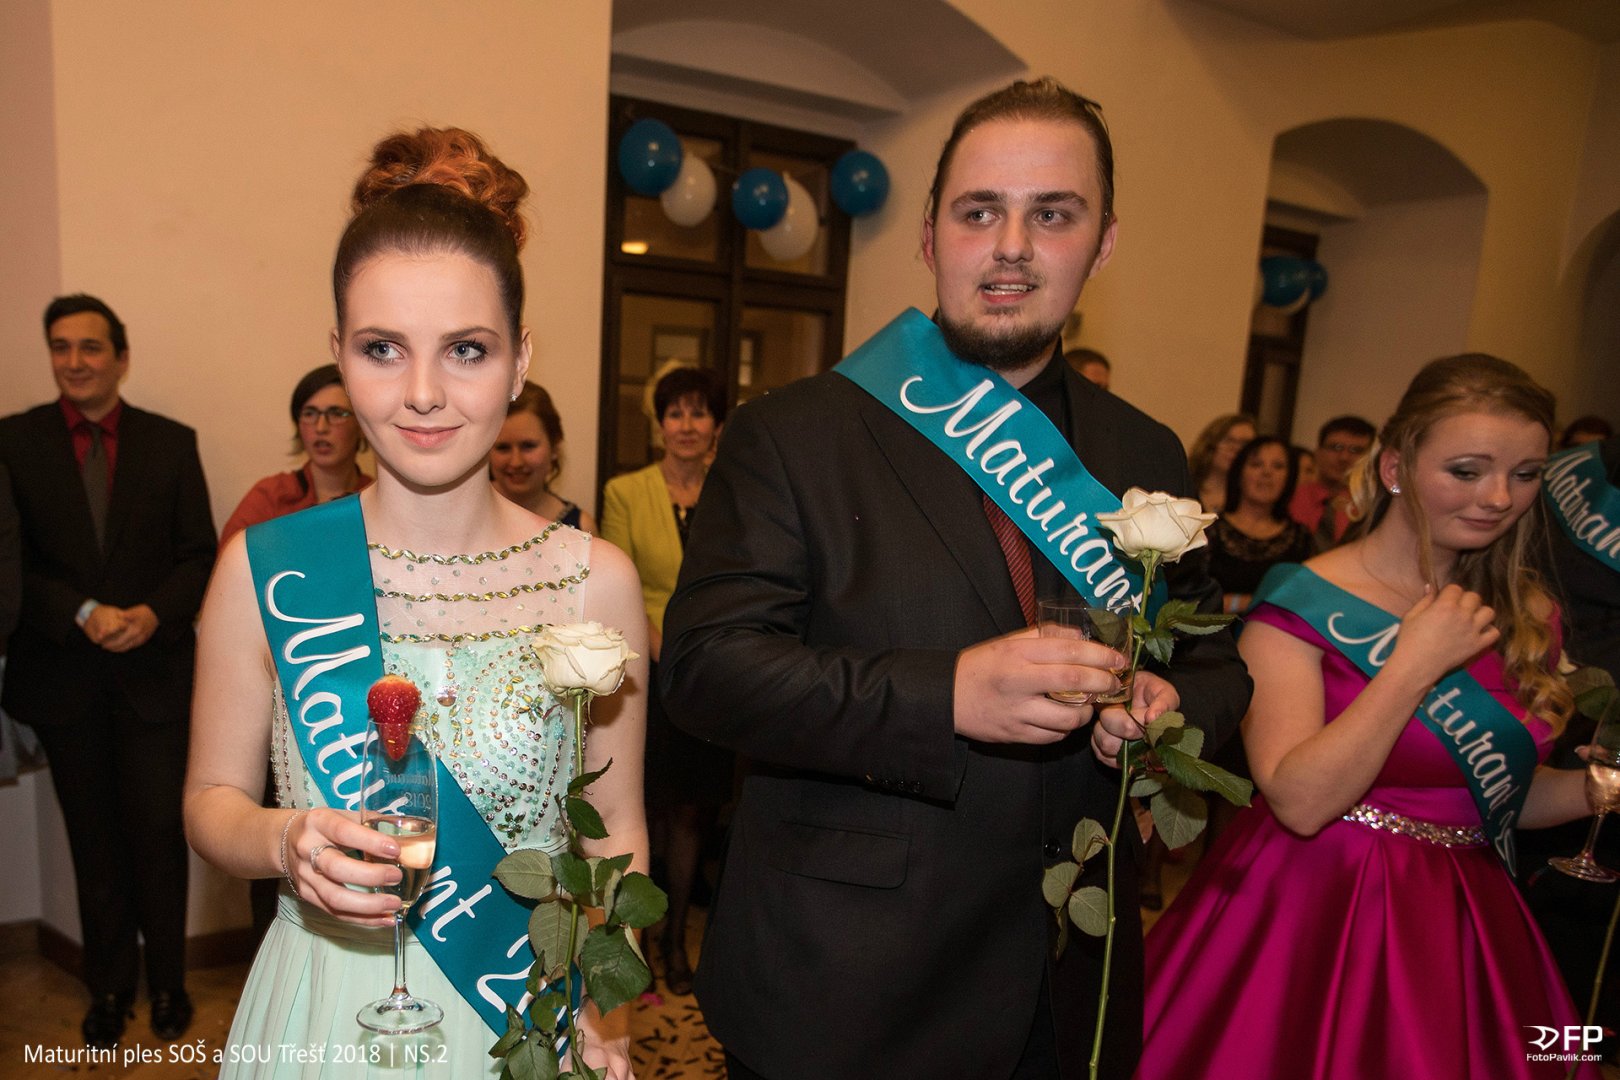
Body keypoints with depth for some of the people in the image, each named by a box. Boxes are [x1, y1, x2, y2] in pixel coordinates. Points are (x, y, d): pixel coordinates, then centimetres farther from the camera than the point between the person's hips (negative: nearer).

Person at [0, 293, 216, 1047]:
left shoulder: (171, 442, 3)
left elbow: (200, 554, 2)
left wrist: (154, 614, -14)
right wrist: (82, 614, -16)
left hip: (154, 673, 0)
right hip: (62, 675, 1)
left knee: (159, 834, 5)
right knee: (94, 842, 13)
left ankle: (167, 982, 24)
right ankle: (110, 987, 29)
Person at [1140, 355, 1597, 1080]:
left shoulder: (1527, 619, 3)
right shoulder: (1302, 603, -15)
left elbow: (1496, 793, 14)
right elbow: (1301, 801, -22)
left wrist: (1592, 787, -5)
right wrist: (1415, 665, -23)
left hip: (1462, 925, 5)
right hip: (1317, 916, -5)